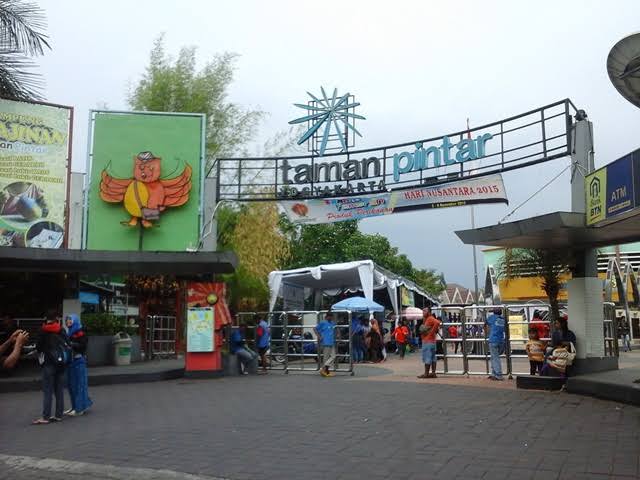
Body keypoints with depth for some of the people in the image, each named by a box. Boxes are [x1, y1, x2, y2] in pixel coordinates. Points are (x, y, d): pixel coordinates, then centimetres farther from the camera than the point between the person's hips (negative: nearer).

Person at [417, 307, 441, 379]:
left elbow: (437, 322, -29)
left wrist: (432, 331, -23)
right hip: (426, 340, 10)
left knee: (427, 358, -7)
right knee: (432, 358, 9)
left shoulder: (430, 318, -11)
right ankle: (433, 373, 11)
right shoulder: (426, 319, 19)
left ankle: (426, 373, -6)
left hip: (428, 341, -10)